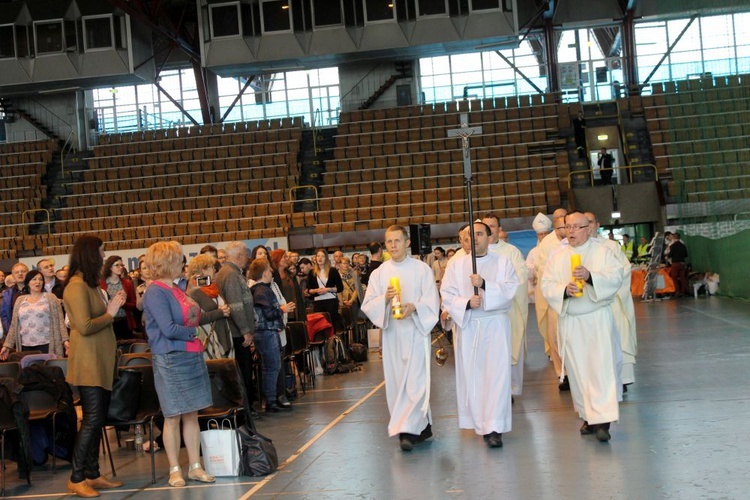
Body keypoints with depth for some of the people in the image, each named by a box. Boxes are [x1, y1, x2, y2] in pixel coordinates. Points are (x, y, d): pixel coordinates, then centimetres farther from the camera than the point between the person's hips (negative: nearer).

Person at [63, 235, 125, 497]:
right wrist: (111, 312, -10)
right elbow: (85, 326, -21)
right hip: (88, 363, -9)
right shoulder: (77, 286, -15)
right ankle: (76, 479, 0)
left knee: (97, 420, 11)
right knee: (92, 419, -8)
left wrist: (113, 305, 3)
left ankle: (93, 475, 17)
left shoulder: (91, 284, 15)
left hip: (101, 362, 9)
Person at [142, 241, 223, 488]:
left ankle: (195, 467, 17)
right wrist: (192, 333, -6)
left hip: (192, 357, 8)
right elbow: (169, 329, -19)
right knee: (173, 416, 1)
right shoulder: (156, 292, -14)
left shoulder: (175, 289, 12)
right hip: (170, 359, -8)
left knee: (191, 413, 10)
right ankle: (175, 470, 12)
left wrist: (218, 313, 14)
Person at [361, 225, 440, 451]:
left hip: (416, 332, -3)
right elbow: (367, 305, 3)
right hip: (392, 334, 3)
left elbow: (432, 302, -4)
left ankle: (407, 430, -11)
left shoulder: (422, 269, 0)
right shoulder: (379, 273, 7)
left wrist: (414, 307, -23)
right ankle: (422, 426, 21)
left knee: (415, 382, -11)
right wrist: (384, 299, -16)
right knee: (397, 384, 7)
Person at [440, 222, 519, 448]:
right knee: (470, 375, 2)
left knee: (496, 375, -7)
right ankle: (479, 422, 13)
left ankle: (494, 427, -6)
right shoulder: (456, 264, 8)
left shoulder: (503, 262, 6)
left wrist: (484, 284, -21)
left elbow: (510, 290, -7)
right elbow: (447, 294, 1)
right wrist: (466, 303, -17)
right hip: (467, 326, 1)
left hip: (496, 325, -1)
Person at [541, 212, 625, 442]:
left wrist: (590, 276, -25)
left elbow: (615, 277, -9)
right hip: (570, 321, 3)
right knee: (577, 369, 5)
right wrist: (564, 290, -17)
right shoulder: (557, 257, 10)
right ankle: (588, 416, 15)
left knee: (601, 367, -9)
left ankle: (603, 420, -11)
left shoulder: (603, 251, 2)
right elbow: (546, 285, 3)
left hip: (598, 319, -3)